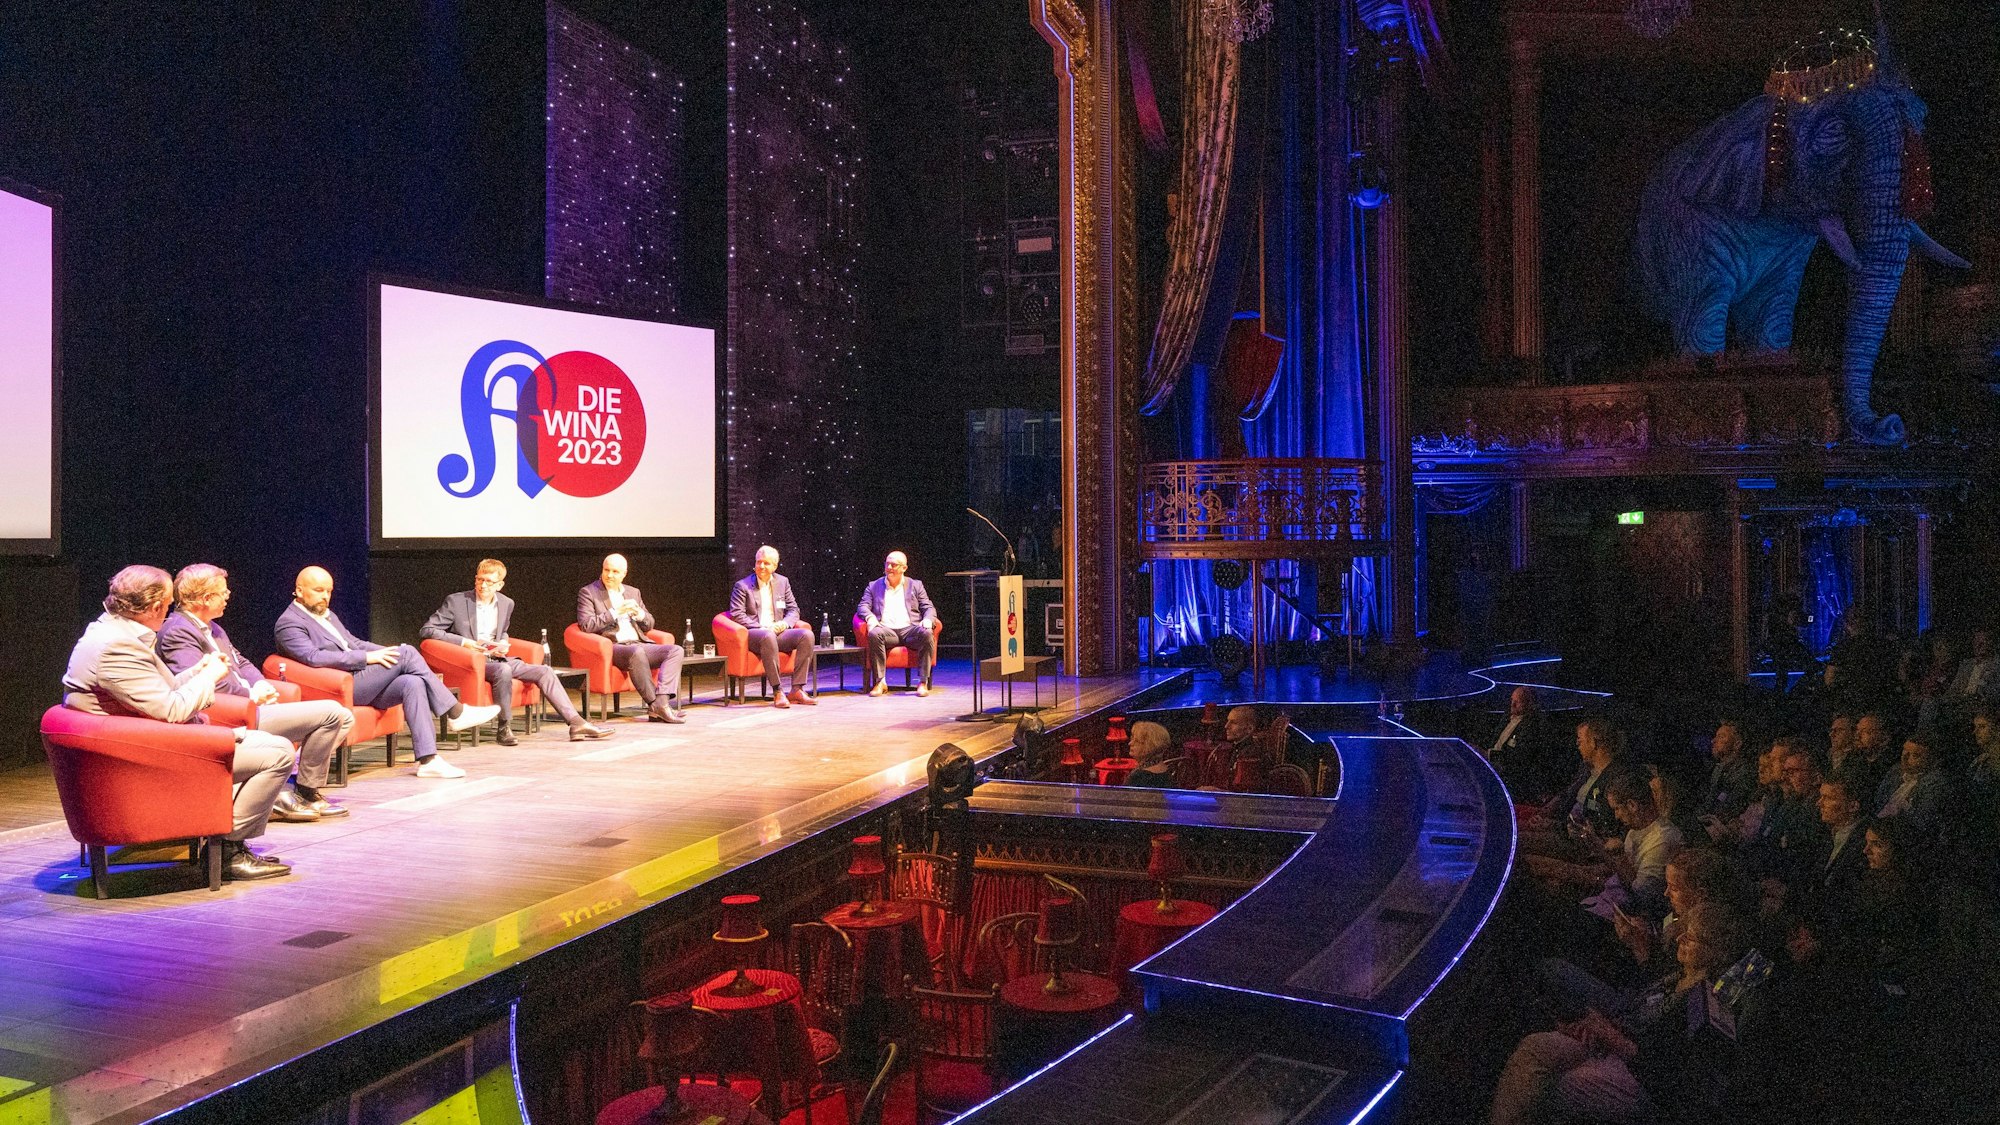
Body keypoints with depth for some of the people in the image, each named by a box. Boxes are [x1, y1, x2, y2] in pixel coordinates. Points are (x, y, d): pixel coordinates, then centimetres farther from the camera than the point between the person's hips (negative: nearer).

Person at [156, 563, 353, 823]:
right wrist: (251, 695, -14)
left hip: (247, 705, 11)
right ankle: (305, 793, -3)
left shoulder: (211, 627, 21)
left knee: (343, 719, 5)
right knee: (331, 713, -18)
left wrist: (261, 686, 3)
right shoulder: (178, 632, -12)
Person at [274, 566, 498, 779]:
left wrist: (390, 653, 8)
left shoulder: (328, 615, 24)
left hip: (361, 682, 8)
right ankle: (455, 714, -14)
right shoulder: (288, 623, -5)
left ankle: (427, 760, -25)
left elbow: (355, 643, 26)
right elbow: (314, 657, -20)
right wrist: (367, 657, -21)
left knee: (412, 682, -20)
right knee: (407, 653, -20)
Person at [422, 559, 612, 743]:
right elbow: (426, 631, -7)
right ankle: (504, 729, -24)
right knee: (503, 670, -37)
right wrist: (463, 642, -17)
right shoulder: (456, 601, -4)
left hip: (496, 659, 6)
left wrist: (503, 644, 5)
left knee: (544, 671, -13)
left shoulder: (507, 604, 13)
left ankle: (576, 723, -20)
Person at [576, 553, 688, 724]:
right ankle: (655, 705, -32)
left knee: (677, 650, -19)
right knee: (637, 652, -39)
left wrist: (639, 613, -1)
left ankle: (662, 700, -34)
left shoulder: (633, 592, 22)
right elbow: (586, 625, -8)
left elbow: (649, 626, 21)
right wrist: (616, 613, -13)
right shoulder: (588, 592, 6)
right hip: (612, 647, -6)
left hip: (639, 644, 6)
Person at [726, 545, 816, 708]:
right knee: (768, 636, -40)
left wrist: (784, 624, -7)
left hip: (778, 632, 5)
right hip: (753, 635, -5)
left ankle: (797, 690, -24)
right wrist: (761, 628, -17)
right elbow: (737, 615, -6)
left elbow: (793, 609, 16)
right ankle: (776, 693, -37)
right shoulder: (742, 586, 3)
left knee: (807, 635, -23)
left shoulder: (783, 582, 15)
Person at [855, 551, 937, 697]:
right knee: (874, 634, -35)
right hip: (887, 631, 0)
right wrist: (870, 618, -15)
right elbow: (863, 606, 9)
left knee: (927, 634, -33)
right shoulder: (874, 586, 20)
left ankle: (923, 682, -28)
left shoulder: (915, 585, 19)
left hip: (910, 630, 0)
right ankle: (880, 682, -30)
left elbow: (928, 608, 13)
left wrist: (928, 620, -11)